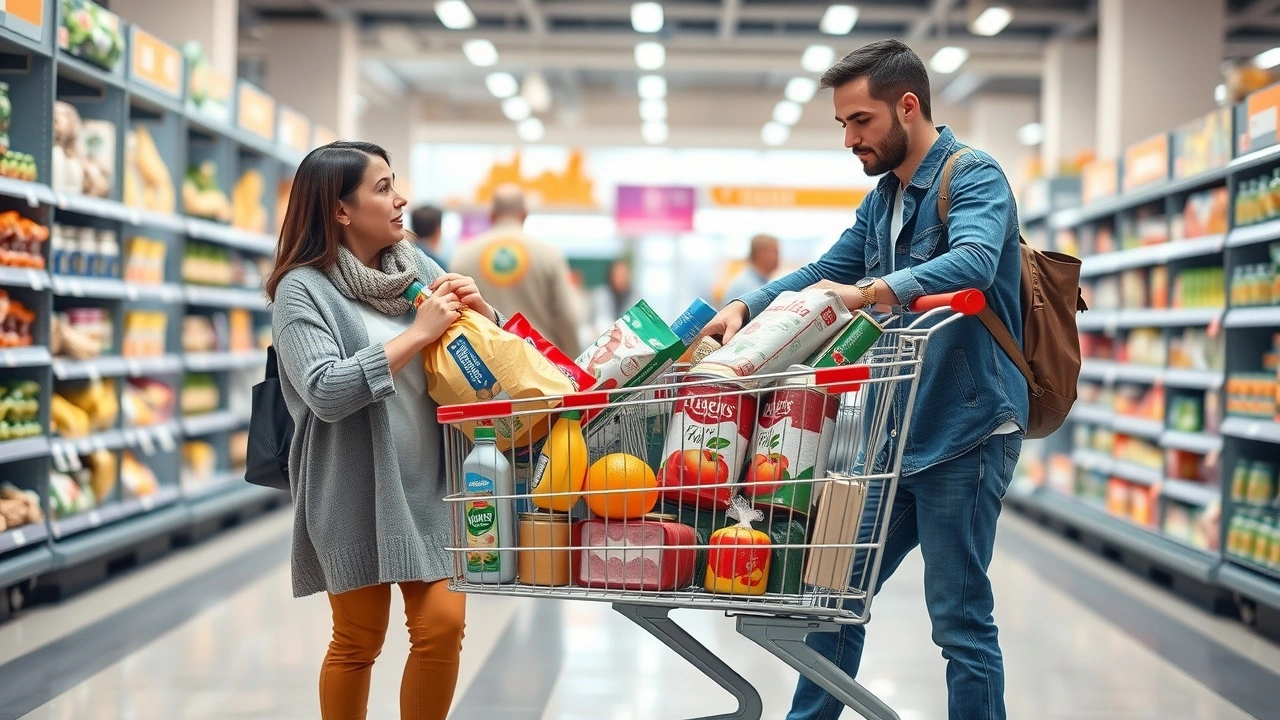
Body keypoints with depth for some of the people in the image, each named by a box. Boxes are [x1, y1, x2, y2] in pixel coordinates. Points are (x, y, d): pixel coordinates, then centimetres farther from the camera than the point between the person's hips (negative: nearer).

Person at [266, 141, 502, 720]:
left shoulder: (416, 266, 7)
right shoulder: (303, 289, -9)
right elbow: (326, 392, -22)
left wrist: (480, 312, -7)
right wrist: (418, 333, -20)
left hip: (430, 484, 4)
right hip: (357, 493, -4)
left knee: (442, 624, 0)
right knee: (359, 641, 6)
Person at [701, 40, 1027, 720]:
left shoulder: (973, 176, -11)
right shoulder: (881, 200, 15)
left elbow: (973, 262, -30)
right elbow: (826, 274, 18)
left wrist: (867, 293, -43)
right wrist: (745, 306, 0)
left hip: (964, 433, -8)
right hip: (898, 434, 8)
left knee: (960, 617, -3)